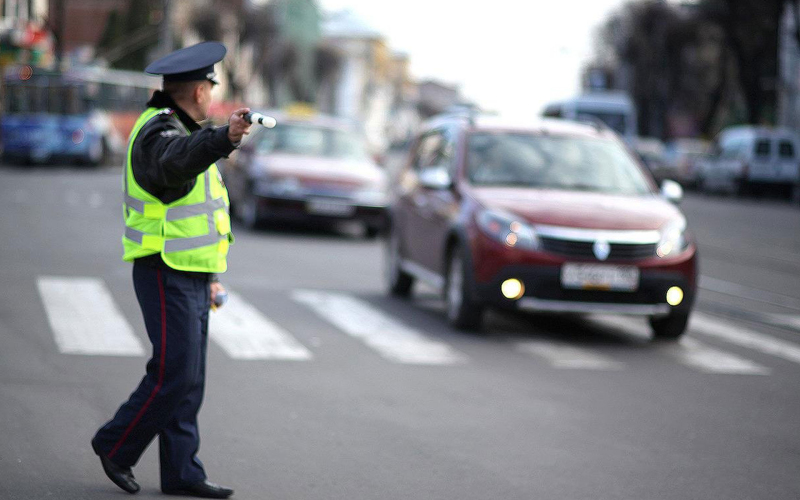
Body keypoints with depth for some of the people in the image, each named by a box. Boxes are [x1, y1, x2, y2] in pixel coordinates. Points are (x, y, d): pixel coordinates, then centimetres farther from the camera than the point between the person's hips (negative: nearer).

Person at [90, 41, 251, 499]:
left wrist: (211, 274, 25)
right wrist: (225, 138, -59)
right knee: (174, 374, -10)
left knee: (189, 380, 8)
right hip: (166, 275, -10)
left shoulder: (185, 130, 19)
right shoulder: (158, 131, -13)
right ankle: (116, 446, 6)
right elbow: (177, 160, -40)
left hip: (190, 276, 10)